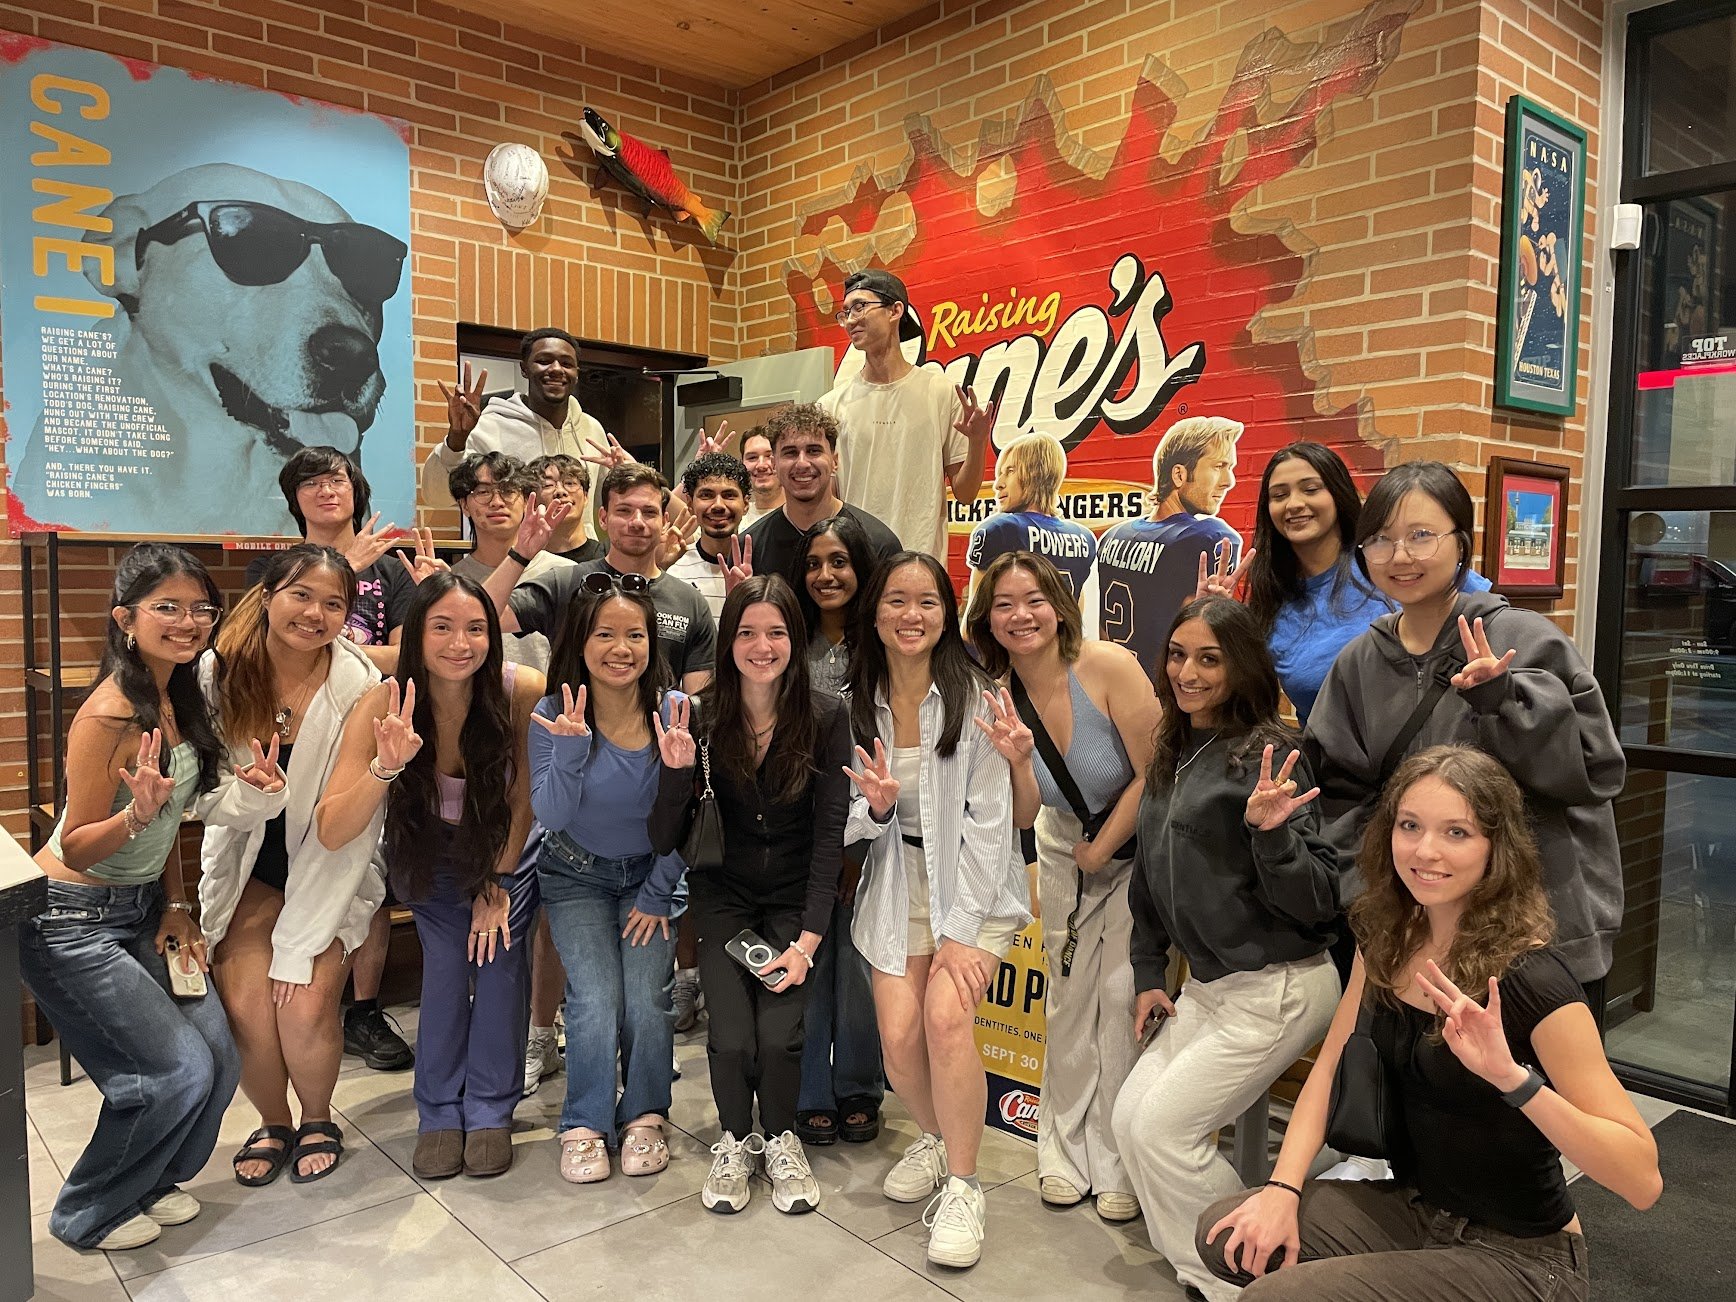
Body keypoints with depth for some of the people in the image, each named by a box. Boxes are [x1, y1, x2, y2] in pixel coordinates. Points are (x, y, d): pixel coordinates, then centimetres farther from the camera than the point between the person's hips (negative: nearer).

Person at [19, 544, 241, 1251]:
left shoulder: (180, 698, 1)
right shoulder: (107, 716, -24)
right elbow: (76, 849, -18)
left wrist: (175, 907, 6)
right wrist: (135, 813, -38)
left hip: (143, 910, 8)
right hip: (73, 921, -8)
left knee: (220, 1060, 3)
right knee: (178, 1071, -8)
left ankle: (152, 1181, 31)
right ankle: (88, 1213, 19)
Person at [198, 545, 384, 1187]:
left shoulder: (360, 687, -22)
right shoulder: (218, 672, -15)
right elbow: (209, 801, -9)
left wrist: (297, 942, -18)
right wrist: (251, 793, -34)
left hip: (331, 871, -2)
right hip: (249, 864, 2)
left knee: (305, 1007, -16)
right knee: (246, 1006, -12)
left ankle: (318, 1121, 17)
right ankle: (273, 1124, 19)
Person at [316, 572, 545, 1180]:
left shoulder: (524, 692, -30)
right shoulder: (383, 707, -29)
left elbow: (525, 798, -13)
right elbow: (331, 833, -34)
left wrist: (498, 882, -7)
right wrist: (386, 766, -50)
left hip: (505, 844, 0)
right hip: (427, 849, 0)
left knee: (498, 952, -13)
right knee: (446, 964, -13)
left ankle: (490, 1111, 7)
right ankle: (439, 1113, 8)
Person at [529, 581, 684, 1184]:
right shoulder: (554, 714, -16)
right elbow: (551, 815, -22)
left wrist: (657, 896, -5)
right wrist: (571, 745, -37)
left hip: (650, 876, 0)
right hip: (577, 878, 0)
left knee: (646, 1002, -13)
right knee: (597, 999, -15)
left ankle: (644, 1117, 13)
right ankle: (585, 1124, 9)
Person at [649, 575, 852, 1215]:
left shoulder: (827, 718, -12)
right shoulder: (701, 717, -10)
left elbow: (830, 836, -11)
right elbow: (664, 841, -10)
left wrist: (807, 940, -19)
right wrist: (676, 770, -28)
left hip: (796, 898, 0)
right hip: (723, 894, 1)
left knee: (778, 1035, -18)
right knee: (732, 1036, -16)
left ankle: (781, 1140, 16)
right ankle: (734, 1141, 17)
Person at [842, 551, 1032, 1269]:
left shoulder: (974, 694, -13)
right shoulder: (859, 701, 0)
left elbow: (988, 819, -14)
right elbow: (860, 822, 5)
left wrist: (961, 931, -18)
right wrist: (875, 805, -20)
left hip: (977, 879, -3)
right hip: (899, 879, 3)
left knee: (946, 1016, -23)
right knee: (898, 1034, -10)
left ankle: (962, 1184, -1)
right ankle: (936, 1137, 23)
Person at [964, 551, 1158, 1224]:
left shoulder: (1108, 665, -27)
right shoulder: (1000, 699, -13)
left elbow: (1155, 774, -21)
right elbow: (1023, 815, -11)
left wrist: (1100, 850, -11)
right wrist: (1018, 760, -32)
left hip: (1136, 845, -4)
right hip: (1064, 847, 4)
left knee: (1122, 996, -6)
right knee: (1068, 997, 9)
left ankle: (1120, 1160, 12)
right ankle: (1067, 1148, 26)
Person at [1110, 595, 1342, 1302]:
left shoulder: (1267, 754, -16)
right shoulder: (1171, 756, 7)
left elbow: (1317, 900, -19)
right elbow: (1150, 878, 17)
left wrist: (1270, 830, -35)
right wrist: (1148, 974, 15)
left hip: (1277, 990, -8)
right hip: (1205, 986, 8)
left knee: (1165, 1126, -5)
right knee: (1130, 1118, 6)